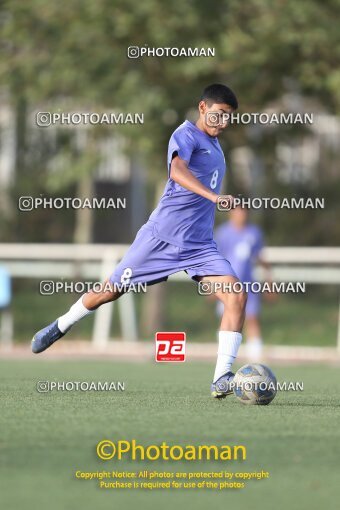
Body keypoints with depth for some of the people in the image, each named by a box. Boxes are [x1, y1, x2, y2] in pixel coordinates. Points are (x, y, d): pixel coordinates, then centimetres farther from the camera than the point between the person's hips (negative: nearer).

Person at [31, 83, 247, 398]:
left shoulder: (214, 144, 14)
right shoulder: (186, 135, -12)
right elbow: (177, 171, -33)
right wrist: (212, 195, -47)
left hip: (199, 245, 6)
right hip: (161, 236, -6)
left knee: (236, 296, -15)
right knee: (111, 290, 7)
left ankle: (222, 379, -17)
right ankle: (60, 327, 35)